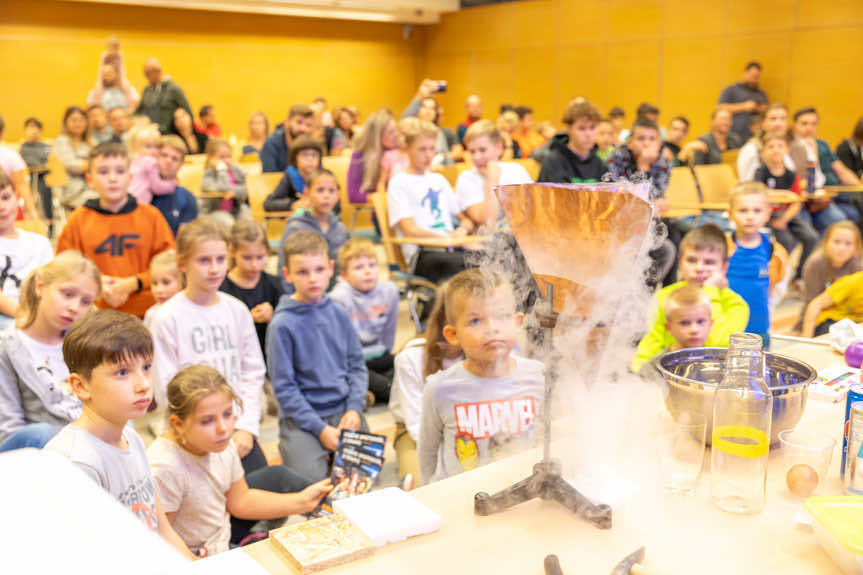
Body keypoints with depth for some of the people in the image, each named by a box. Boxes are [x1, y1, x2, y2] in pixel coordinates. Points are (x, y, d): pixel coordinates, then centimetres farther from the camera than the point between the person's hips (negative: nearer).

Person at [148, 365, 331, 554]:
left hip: (223, 531, 8)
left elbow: (240, 500, 2)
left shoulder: (222, 446, -11)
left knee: (277, 476, 10)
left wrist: (301, 501, -5)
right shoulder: (164, 469, -35)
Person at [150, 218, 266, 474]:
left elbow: (253, 373, 8)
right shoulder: (168, 318, -7)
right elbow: (167, 389, -7)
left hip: (238, 431, 4)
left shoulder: (237, 310, 6)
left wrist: (246, 426, -3)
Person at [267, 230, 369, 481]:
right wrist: (320, 429, -14)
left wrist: (354, 408, -5)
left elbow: (357, 366, 10)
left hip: (343, 409, 4)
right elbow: (284, 387, -9)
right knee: (310, 480, -21)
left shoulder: (338, 314, 4)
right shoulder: (282, 324, -10)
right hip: (300, 417, -4)